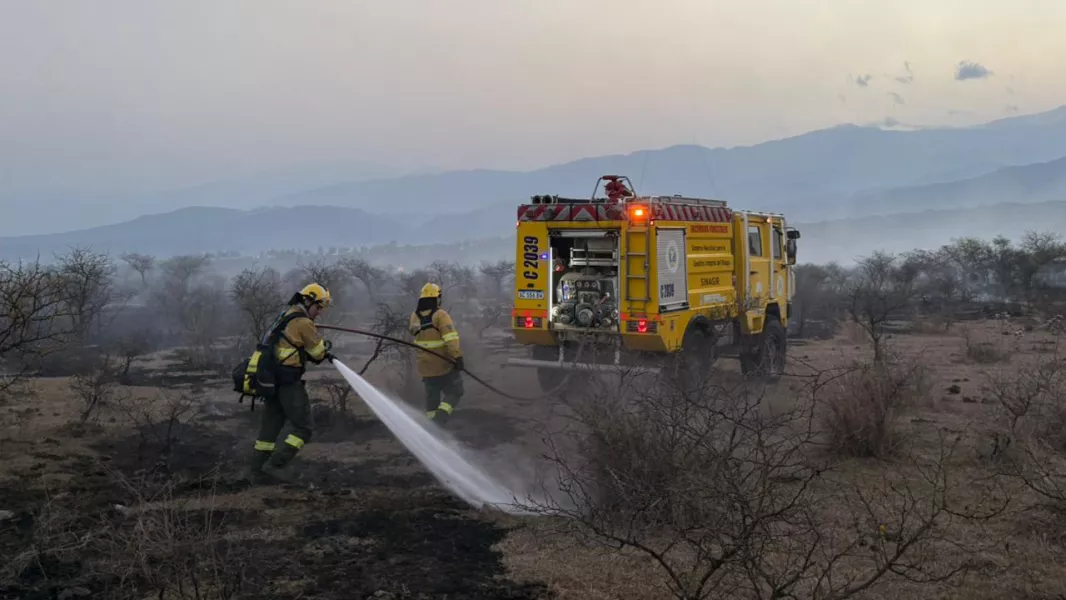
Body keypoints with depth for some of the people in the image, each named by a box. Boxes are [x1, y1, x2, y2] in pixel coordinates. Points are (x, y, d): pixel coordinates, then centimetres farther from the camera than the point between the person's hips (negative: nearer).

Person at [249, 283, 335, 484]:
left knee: (269, 427, 14)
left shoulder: (286, 316, 17)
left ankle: (257, 470, 16)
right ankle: (278, 460, -13)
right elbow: (318, 352, -5)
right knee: (303, 428, 0)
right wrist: (326, 346, 16)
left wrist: (322, 353, 13)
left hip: (272, 379, 9)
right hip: (289, 382, -9)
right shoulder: (303, 323, -12)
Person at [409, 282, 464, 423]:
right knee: (454, 392, 6)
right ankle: (441, 416, -14)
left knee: (431, 396, 18)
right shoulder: (440, 315, -15)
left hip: (425, 366, 5)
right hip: (445, 365, -5)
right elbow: (450, 337, -27)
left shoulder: (415, 316, 2)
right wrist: (457, 356, -31)